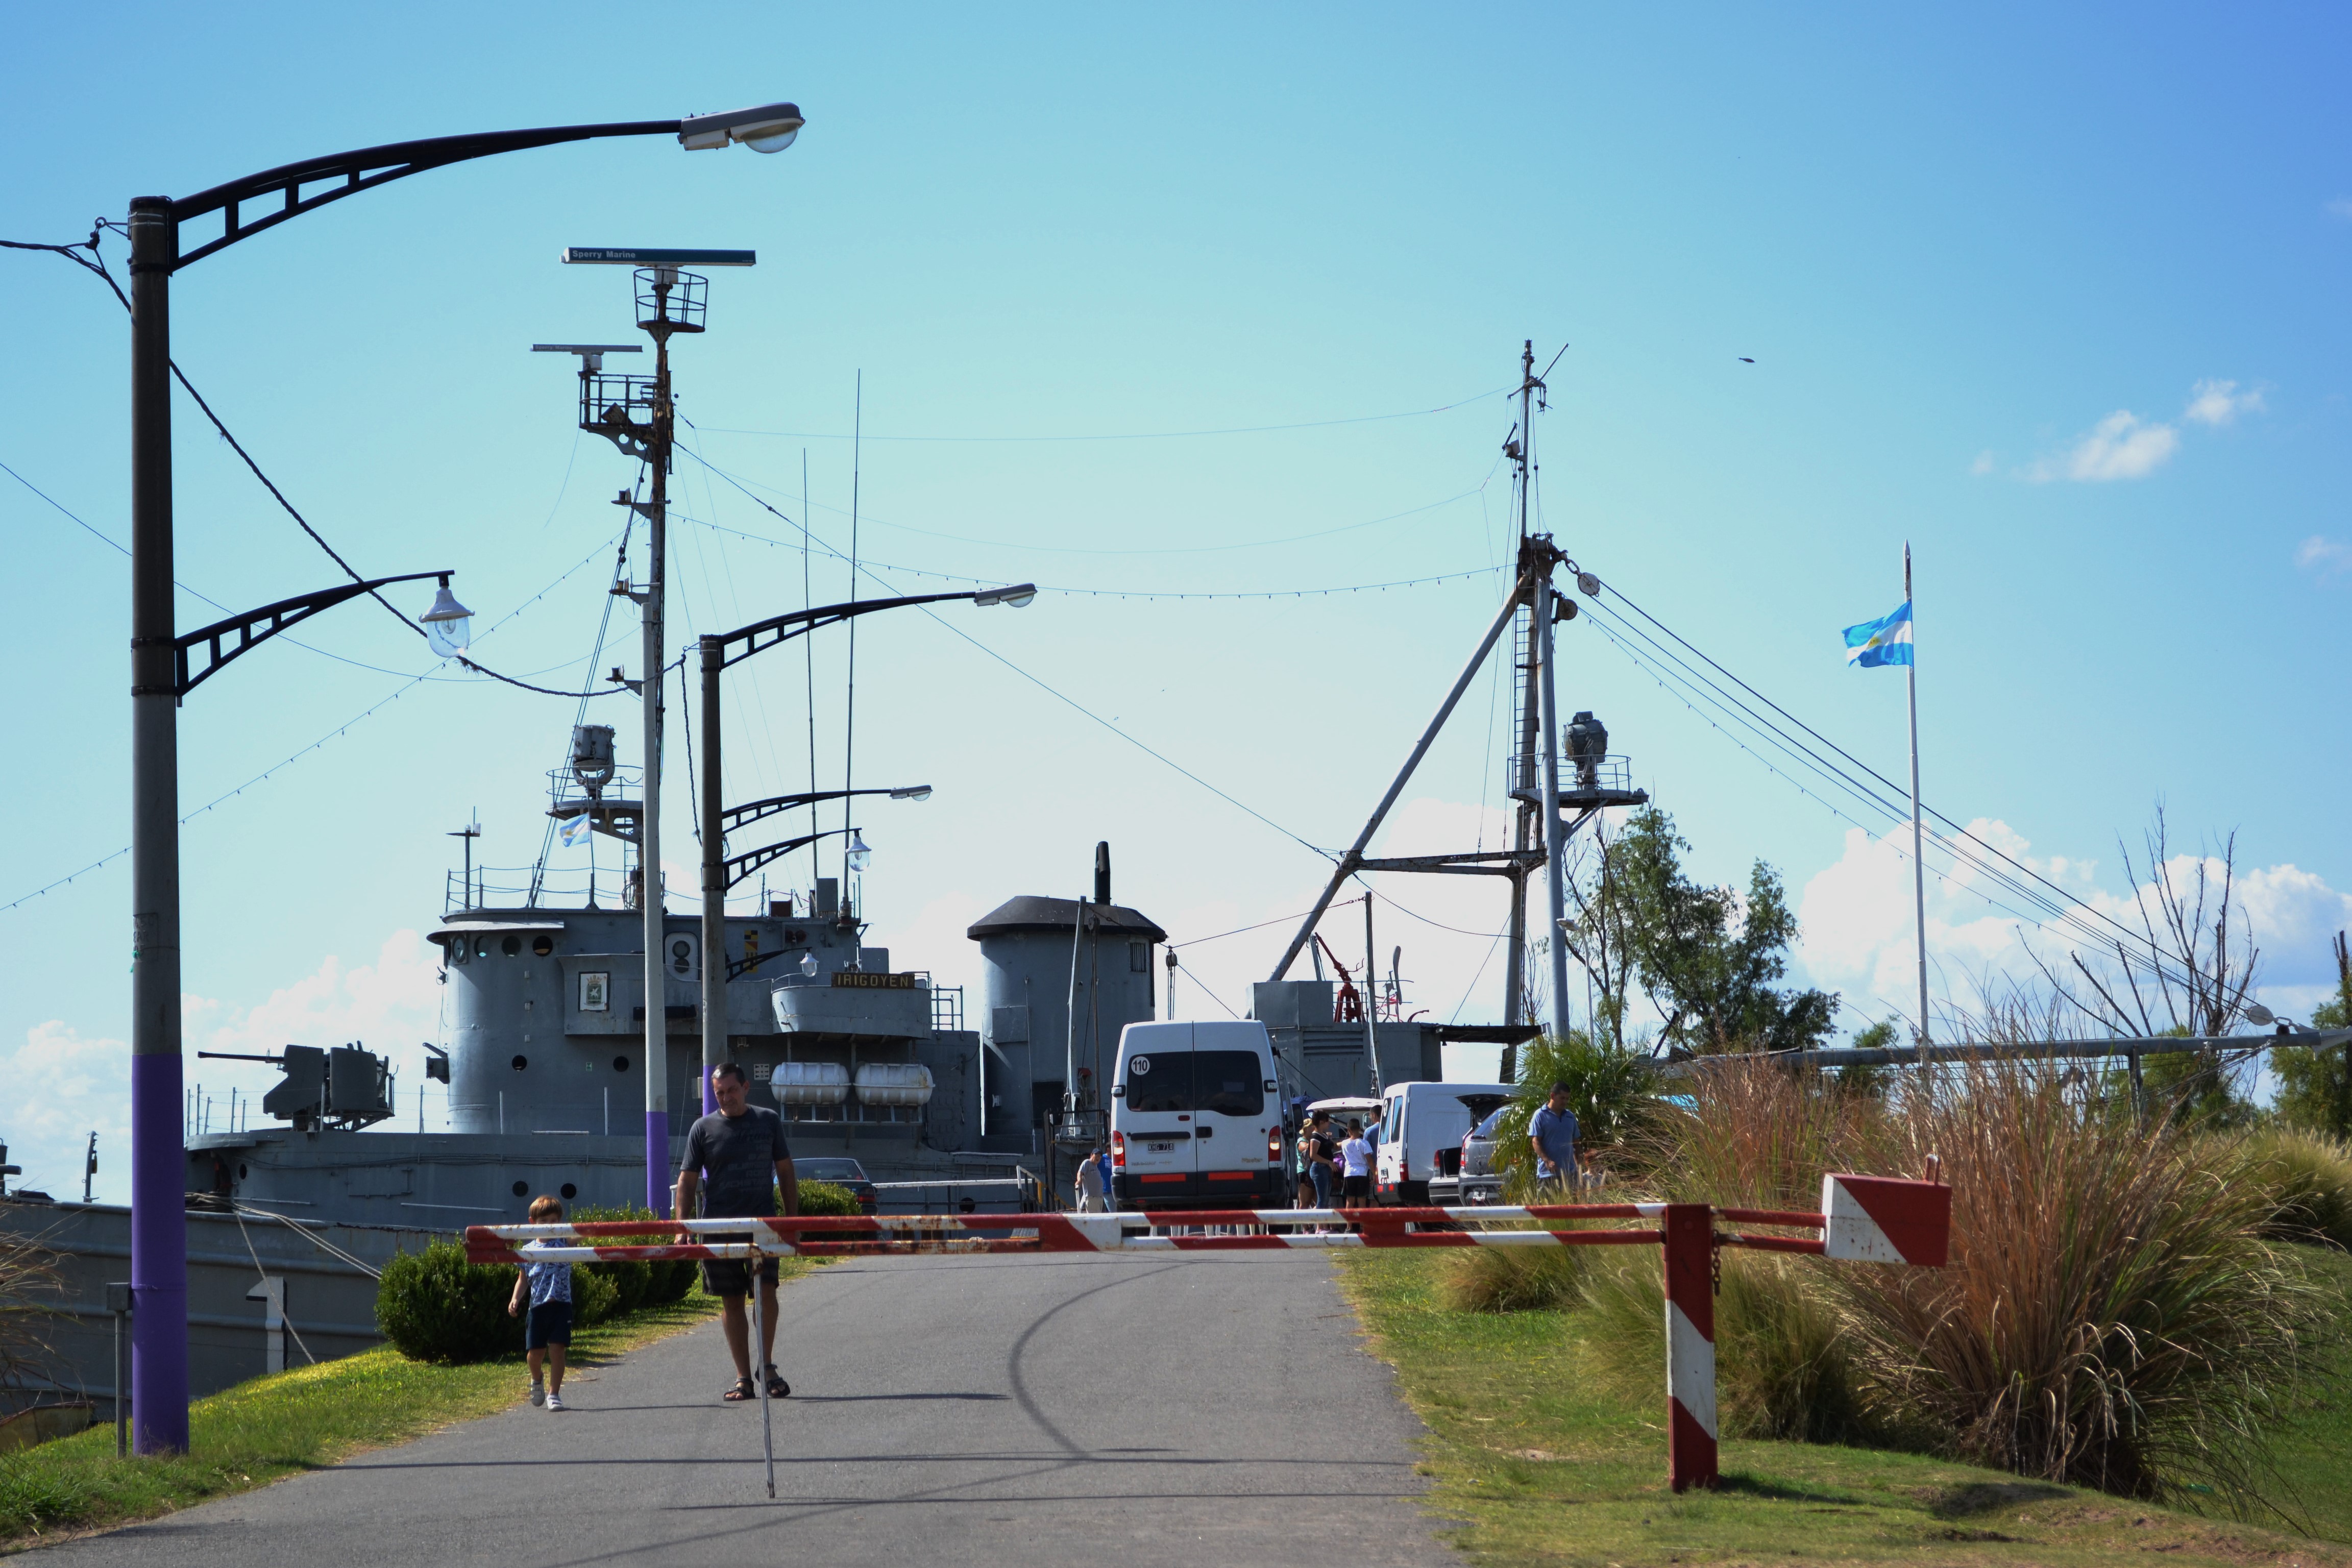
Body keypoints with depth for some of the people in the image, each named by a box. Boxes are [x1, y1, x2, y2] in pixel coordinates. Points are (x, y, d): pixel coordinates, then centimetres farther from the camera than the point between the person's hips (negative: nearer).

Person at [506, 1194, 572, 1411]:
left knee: (557, 1350, -6)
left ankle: (554, 1393, 3)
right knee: (535, 1353, 3)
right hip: (537, 1307, 2)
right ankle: (536, 1380, 35)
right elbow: (523, 1279, 16)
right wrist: (515, 1299, 2)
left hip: (560, 1305, -2)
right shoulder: (527, 1251, 10)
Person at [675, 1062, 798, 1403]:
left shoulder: (768, 1121, 8)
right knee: (731, 1302, 3)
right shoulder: (703, 1129, 5)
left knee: (765, 1290, -16)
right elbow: (687, 1180, 5)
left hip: (762, 1223, -1)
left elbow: (785, 1171, 14)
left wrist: (793, 1219, 9)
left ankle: (767, 1365, 1)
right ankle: (743, 1379, 8)